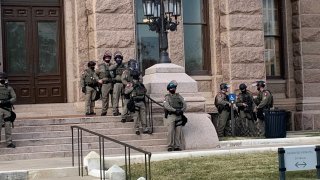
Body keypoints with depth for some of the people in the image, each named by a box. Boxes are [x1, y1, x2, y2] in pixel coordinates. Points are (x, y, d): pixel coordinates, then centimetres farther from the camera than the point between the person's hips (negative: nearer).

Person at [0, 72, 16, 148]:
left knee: (8, 126, 1)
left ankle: (9, 142, 4)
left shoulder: (9, 88, 5)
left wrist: (6, 102, -15)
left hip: (7, 109, 1)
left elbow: (14, 98, 0)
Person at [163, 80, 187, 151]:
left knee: (178, 132, -2)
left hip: (179, 116, 3)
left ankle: (177, 146, 1)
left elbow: (184, 105, 10)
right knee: (170, 131, -11)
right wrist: (175, 110, -19)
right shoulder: (167, 97, 7)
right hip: (171, 116, -3)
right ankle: (170, 146, -8)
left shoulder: (179, 96, 18)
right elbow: (166, 106, -9)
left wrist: (182, 110, -9)